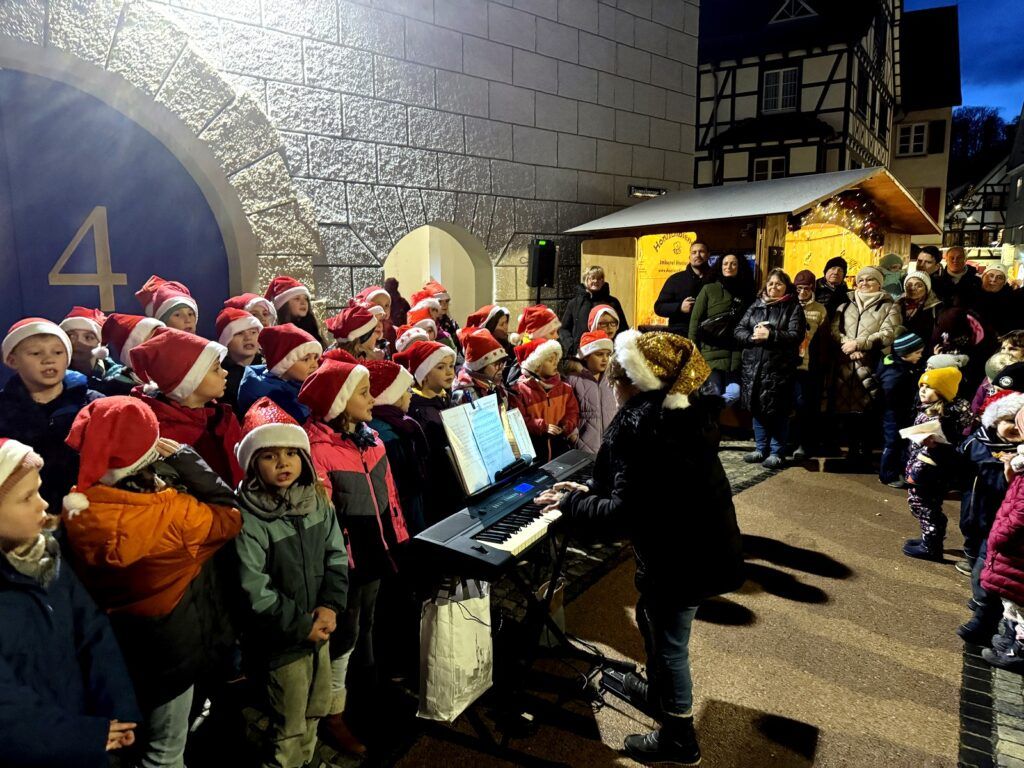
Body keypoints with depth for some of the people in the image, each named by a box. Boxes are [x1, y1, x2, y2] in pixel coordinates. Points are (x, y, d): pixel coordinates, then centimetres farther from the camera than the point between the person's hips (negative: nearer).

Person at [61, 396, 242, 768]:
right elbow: (230, 516, -16)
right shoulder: (171, 513, -31)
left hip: (114, 640, 5)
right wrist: (184, 457, -18)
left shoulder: (77, 509, -18)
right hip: (170, 643, -5)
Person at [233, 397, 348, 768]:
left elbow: (336, 555, 1)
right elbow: (255, 591, -22)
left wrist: (330, 605, -12)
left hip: (318, 628, 7)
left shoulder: (317, 500, -3)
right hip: (279, 639, -6)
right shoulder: (247, 518, -23)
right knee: (289, 726, 11)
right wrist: (301, 626, -17)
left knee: (315, 709, 25)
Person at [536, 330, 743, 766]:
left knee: (668, 644, 10)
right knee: (651, 619, 29)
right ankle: (659, 690, 53)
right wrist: (591, 490, 10)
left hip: (683, 557, -10)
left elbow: (624, 514, -27)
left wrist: (570, 504, -14)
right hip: (705, 544, 10)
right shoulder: (679, 410, 5)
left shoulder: (641, 424, -26)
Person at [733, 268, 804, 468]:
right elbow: (738, 331, 7)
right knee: (757, 409, 10)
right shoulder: (755, 305, 14)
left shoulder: (793, 307, 2)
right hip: (754, 367, 4)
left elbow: (796, 336, -10)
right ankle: (761, 449, 22)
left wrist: (770, 335, -18)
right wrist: (752, 336, -12)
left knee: (778, 411, 1)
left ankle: (777, 452, 12)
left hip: (779, 368, -4)